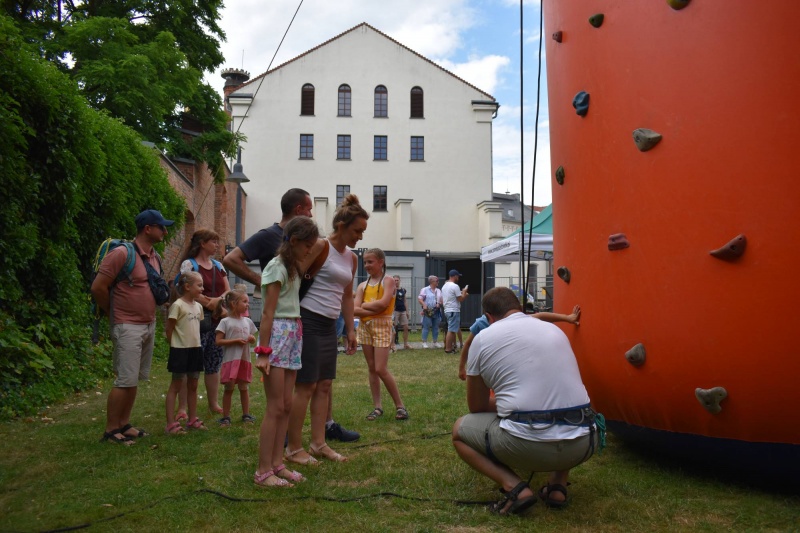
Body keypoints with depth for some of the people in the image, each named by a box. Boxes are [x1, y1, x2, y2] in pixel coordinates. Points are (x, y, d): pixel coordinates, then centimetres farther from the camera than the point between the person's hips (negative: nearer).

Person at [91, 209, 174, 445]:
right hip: (129, 327, -8)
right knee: (126, 380, -6)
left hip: (149, 325, 8)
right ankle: (110, 430, 6)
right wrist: (114, 315, -3)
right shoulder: (122, 253, -15)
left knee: (135, 379, 13)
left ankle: (124, 424, 24)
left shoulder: (155, 257, 9)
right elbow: (98, 287, -14)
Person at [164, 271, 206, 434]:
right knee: (176, 386, -1)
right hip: (180, 350, -7)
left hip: (195, 349, 7)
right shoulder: (178, 305, -14)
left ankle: (192, 420, 25)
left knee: (193, 386, 14)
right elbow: (169, 329, -12)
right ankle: (171, 424, 4)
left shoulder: (198, 306, 9)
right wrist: (175, 346, -6)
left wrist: (194, 343, 10)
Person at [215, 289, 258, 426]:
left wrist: (252, 339, -5)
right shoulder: (225, 322, -6)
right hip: (230, 360, -4)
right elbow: (218, 341, -11)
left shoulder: (247, 321, 9)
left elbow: (253, 338, 19)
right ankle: (226, 416, 12)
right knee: (229, 388, 2)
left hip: (245, 360, 4)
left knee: (244, 388, 12)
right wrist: (236, 341, -19)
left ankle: (246, 414, 21)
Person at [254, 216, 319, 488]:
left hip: (294, 336, 9)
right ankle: (263, 472, 2)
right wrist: (263, 351, -17)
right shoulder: (277, 267, -10)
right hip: (277, 335, -9)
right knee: (275, 407, -6)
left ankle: (277, 464, 18)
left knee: (286, 405, 10)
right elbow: (268, 312, -15)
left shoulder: (293, 267, 16)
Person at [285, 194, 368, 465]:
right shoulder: (320, 247, -11)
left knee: (324, 386, 10)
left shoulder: (352, 258, 13)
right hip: (309, 321, -8)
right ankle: (294, 448, 8)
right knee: (306, 386, -3)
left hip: (329, 326, 8)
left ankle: (318, 443, 20)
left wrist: (351, 329, 17)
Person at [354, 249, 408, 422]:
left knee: (381, 369, -9)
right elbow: (354, 310, -2)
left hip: (382, 326, -5)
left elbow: (383, 303, -18)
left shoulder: (388, 280, -2)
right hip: (364, 327, 5)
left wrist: (364, 305, -5)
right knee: (371, 368, 7)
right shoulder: (362, 285, 10)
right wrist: (373, 309, -15)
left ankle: (400, 406, 3)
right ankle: (377, 406, 14)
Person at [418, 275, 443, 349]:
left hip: (436, 312, 5)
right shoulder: (425, 290, 0)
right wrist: (424, 305, -21)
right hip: (428, 312, -5)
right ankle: (424, 342, 1)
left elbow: (442, 300, 16)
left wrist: (439, 304, -5)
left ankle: (435, 342, 16)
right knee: (426, 327, -4)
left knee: (435, 327, 9)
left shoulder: (438, 291, 17)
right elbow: (420, 298, -7)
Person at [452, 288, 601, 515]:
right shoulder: (554, 329, 19)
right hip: (582, 443, 5)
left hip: (528, 444, -5)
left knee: (460, 430, 21)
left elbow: (476, 406, 15)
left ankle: (515, 488, 2)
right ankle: (558, 487, 20)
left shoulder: (483, 338, 6)